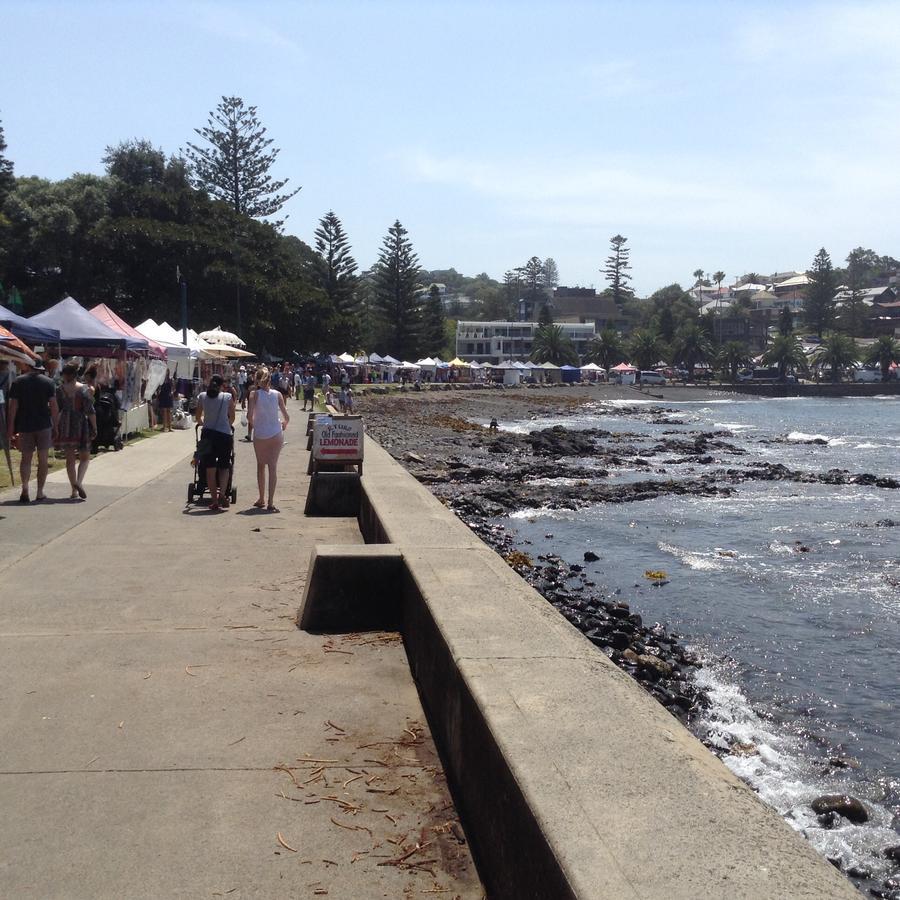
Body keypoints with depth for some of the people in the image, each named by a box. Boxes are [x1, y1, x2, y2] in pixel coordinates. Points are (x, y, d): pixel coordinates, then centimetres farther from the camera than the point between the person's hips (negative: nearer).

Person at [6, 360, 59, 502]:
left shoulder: (18, 382, -1)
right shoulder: (48, 382, -1)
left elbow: (12, 407, -3)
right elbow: (54, 407, -5)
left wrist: (10, 429, 2)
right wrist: (55, 427, 2)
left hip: (24, 426, 1)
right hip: (44, 426, 0)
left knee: (26, 458, 11)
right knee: (43, 459, 7)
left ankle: (25, 487, -9)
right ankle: (40, 493, 9)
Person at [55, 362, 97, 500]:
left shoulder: (59, 390, 0)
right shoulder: (84, 390, -7)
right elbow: (90, 411, -10)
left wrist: (55, 427, 11)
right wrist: (94, 428, -3)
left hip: (64, 426, 2)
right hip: (81, 426, -2)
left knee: (69, 459, 10)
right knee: (84, 457, 10)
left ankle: (74, 490, 11)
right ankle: (79, 482, -14)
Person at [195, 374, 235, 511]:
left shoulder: (202, 396, 3)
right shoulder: (228, 397, 0)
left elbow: (198, 418, 10)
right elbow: (232, 418, 8)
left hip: (208, 434, 1)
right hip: (225, 434, -1)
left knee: (210, 469, 6)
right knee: (224, 467, 12)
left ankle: (214, 500, 6)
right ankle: (222, 494, -8)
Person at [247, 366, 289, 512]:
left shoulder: (255, 394, -4)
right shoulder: (278, 394, -1)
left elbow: (249, 415, -13)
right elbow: (286, 417, -2)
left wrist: (253, 425, 6)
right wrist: (284, 425, 19)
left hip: (259, 435, 0)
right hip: (276, 434, 0)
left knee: (261, 466, 16)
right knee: (273, 466, 0)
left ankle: (261, 500, 23)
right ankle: (270, 502, -8)